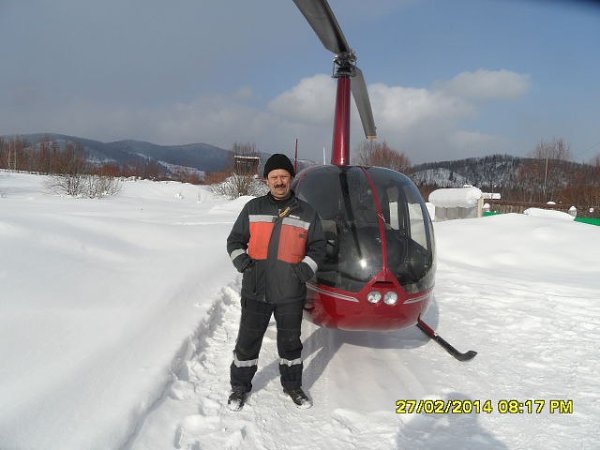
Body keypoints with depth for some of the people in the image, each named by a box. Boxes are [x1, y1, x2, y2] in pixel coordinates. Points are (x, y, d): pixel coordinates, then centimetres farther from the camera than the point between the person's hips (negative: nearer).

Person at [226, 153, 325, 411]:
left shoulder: (307, 213, 4)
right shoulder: (253, 208, 4)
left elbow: (317, 247, 8)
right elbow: (235, 241, 9)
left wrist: (304, 271, -8)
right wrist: (243, 264, -8)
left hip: (291, 293, 0)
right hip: (255, 291, 0)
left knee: (290, 342, 15)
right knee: (247, 341, 9)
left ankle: (292, 385, 35)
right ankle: (240, 386, 28)